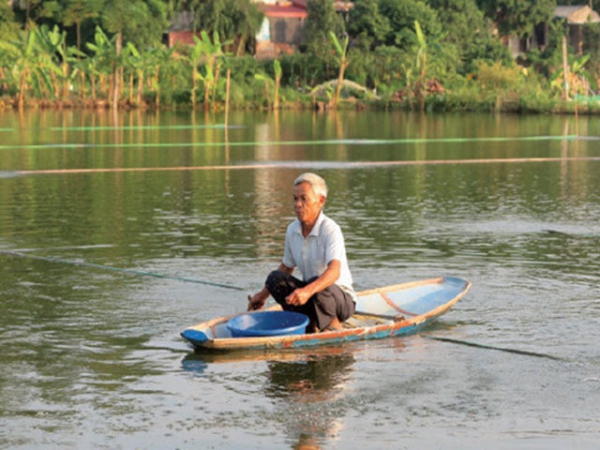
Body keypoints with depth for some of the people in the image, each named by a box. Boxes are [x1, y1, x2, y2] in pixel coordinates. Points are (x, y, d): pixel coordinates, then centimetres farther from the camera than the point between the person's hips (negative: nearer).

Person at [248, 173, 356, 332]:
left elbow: (334, 271, -37)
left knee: (315, 284, -38)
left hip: (341, 297, -6)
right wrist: (264, 294, 14)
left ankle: (333, 325, -11)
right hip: (309, 295, 6)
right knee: (274, 278, -17)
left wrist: (307, 291, -54)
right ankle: (311, 325, -11)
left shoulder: (330, 230, -21)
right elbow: (286, 267, 18)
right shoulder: (292, 230, 0)